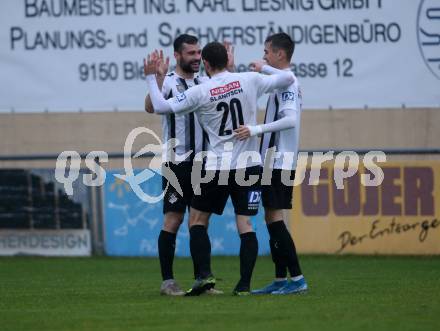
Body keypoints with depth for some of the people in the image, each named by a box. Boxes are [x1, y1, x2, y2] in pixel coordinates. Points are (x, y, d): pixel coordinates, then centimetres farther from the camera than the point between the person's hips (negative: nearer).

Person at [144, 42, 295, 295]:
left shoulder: (200, 92, -6)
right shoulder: (249, 80, -1)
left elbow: (161, 107, 0)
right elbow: (288, 79, 9)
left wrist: (151, 77, 11)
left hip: (217, 167, -2)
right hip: (249, 164, 2)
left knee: (197, 220, 12)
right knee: (245, 224, 2)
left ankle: (205, 275, -2)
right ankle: (244, 284, -4)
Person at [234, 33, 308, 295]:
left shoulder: (286, 83, -14)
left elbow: (291, 120, -28)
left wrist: (257, 130, -34)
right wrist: (264, 69, 35)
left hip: (279, 163, -10)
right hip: (276, 163, 10)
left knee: (274, 218, -11)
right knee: (273, 219, 10)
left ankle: (297, 278, -13)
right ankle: (281, 280, 11)